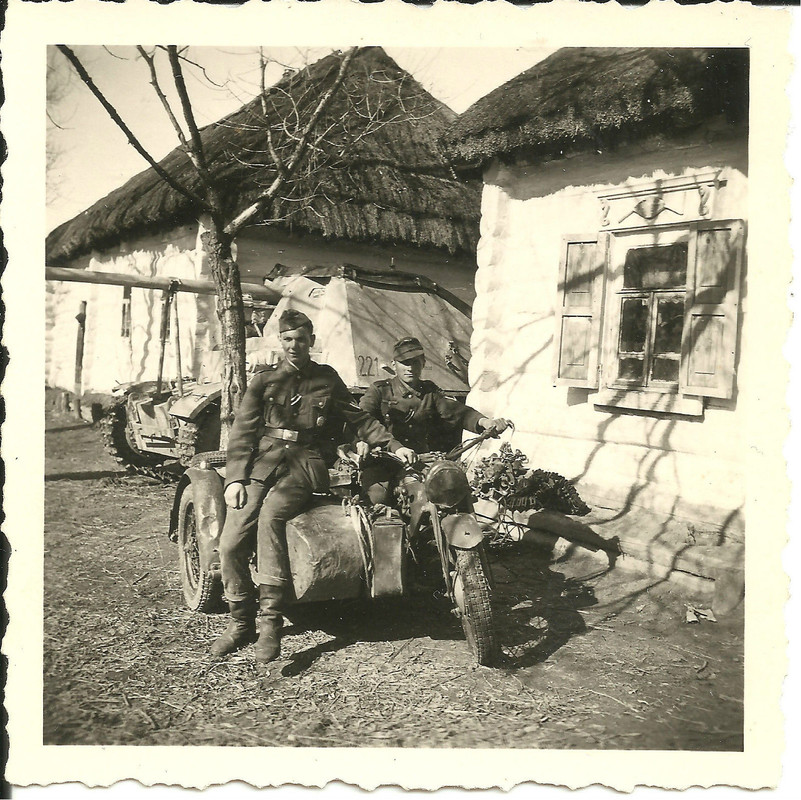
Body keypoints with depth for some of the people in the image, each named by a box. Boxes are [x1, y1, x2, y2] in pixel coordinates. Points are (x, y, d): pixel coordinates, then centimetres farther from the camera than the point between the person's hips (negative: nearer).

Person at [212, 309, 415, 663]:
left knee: (270, 513, -33)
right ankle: (241, 623, 5)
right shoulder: (265, 379, 14)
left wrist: (394, 445, 8)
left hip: (304, 461, -2)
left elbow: (359, 419, 20)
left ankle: (270, 623, -28)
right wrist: (235, 478, -3)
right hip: (263, 460, 2)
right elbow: (242, 431, 9)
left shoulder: (327, 378, 15)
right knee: (230, 544, -15)